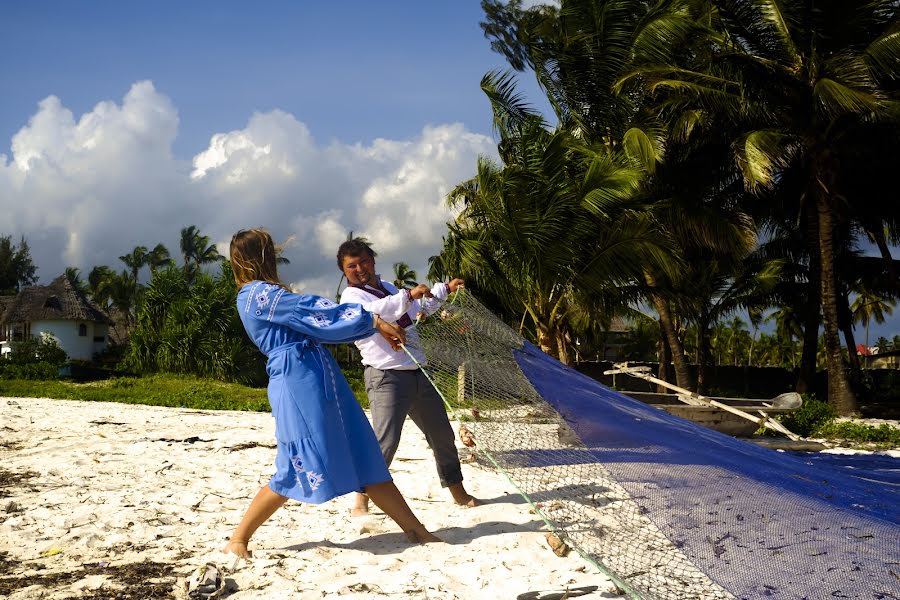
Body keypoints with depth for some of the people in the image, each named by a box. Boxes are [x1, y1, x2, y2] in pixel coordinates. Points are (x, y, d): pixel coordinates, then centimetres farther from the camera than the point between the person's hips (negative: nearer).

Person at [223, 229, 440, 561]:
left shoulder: (266, 295, 21)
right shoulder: (259, 294, -9)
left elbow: (309, 319, 22)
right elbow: (316, 313, -12)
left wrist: (374, 324, 20)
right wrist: (373, 320, -7)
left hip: (318, 380, 10)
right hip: (297, 382, -10)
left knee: (363, 457, 8)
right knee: (297, 469, -6)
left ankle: (414, 528, 12)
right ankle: (238, 540, 8)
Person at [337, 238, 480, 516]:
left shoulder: (388, 288, 18)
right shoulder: (351, 296, -8)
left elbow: (419, 307, 35)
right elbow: (374, 312, -30)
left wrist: (446, 288, 37)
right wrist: (409, 295, -38)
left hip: (417, 373, 8)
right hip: (387, 377, -8)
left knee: (442, 434, 15)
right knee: (385, 442, -19)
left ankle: (458, 492, 31)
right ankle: (361, 501, -5)